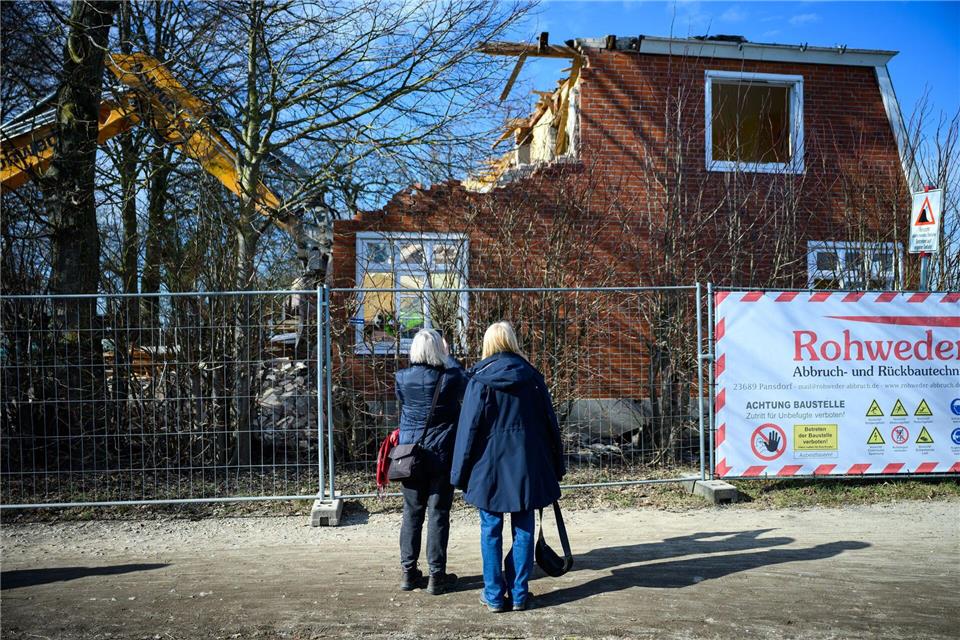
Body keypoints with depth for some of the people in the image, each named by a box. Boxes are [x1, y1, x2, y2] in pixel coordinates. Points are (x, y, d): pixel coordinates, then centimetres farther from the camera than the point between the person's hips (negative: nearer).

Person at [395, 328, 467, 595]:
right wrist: (449, 357, 25)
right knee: (439, 514, 5)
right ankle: (437, 575, 11)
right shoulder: (450, 378, -11)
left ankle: (409, 572, 18)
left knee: (412, 513, 12)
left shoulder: (403, 378, -6)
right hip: (442, 456, -2)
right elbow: (465, 381, 13)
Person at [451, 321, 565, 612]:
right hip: (525, 464, 2)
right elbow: (550, 423, 6)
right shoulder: (531, 376, 2)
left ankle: (494, 595, 14)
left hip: (489, 464, -2)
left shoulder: (480, 380, -5)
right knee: (523, 530, 10)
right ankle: (519, 594, 16)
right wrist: (556, 467, 14)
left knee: (491, 530, 8)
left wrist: (461, 472, 1)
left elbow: (469, 428, -5)